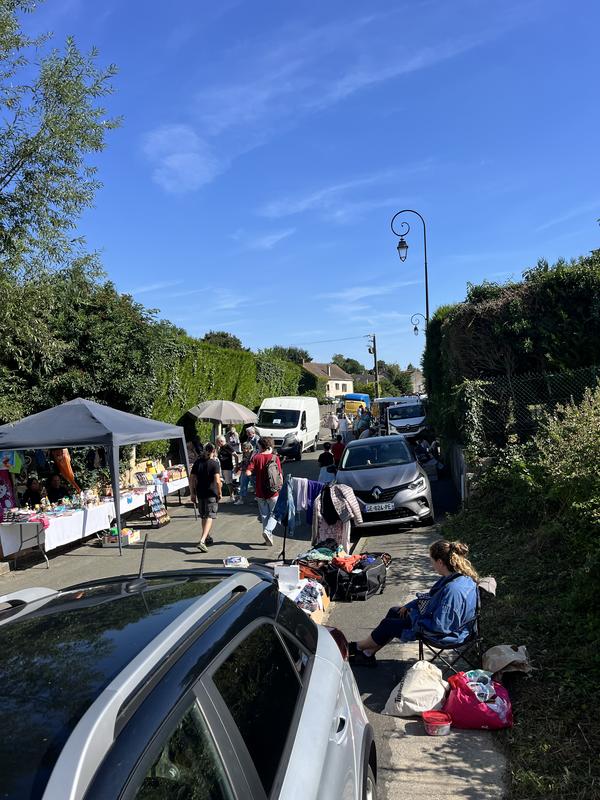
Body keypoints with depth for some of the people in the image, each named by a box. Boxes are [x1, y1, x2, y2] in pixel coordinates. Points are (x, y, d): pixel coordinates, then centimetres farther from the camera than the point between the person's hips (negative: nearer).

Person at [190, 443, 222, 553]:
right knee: (209, 517, -4)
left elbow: (191, 479, 4)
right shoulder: (215, 463, -10)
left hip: (200, 493, 5)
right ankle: (202, 541, -19)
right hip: (211, 494, -5)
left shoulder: (197, 462, 4)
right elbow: (217, 481, -19)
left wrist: (193, 494, 12)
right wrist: (220, 493, -6)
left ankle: (207, 537, 36)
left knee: (203, 517, 20)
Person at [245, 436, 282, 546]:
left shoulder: (256, 457, -4)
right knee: (274, 514, 10)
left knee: (264, 515, 15)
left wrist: (255, 472, 8)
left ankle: (269, 537, 19)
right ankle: (268, 530, -13)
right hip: (273, 492, -2)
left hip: (260, 492, 2)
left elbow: (248, 473, -13)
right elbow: (279, 475, -8)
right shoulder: (275, 457, -7)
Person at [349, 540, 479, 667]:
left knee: (388, 625, 3)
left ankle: (358, 647, 29)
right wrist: (409, 606, 7)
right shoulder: (459, 576, -6)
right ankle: (368, 654, 24)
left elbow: (439, 626, -32)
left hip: (444, 635, -9)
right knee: (394, 612, 16)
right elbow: (432, 597, 10)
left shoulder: (453, 589, -38)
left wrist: (414, 616, -17)